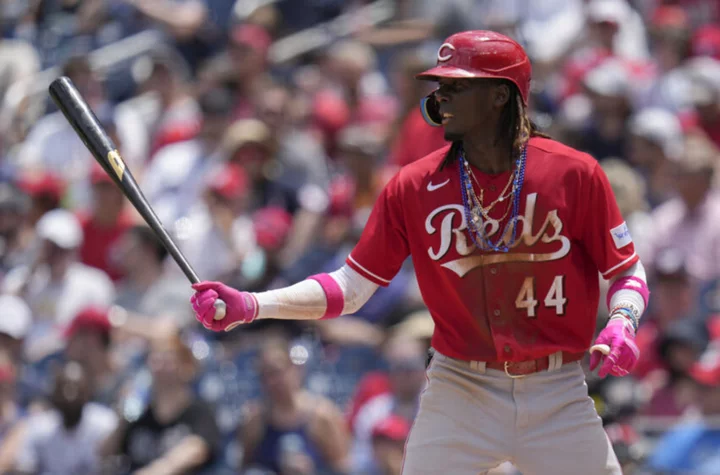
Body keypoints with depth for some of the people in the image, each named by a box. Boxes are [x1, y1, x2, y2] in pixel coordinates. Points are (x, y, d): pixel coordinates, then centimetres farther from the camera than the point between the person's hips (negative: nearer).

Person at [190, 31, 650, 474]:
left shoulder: (576, 174, -6)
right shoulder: (414, 186, -1)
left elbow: (627, 272, 3)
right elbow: (350, 288, 0)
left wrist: (621, 323, -19)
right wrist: (249, 306, -11)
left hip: (557, 396, -1)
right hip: (461, 393, 1)